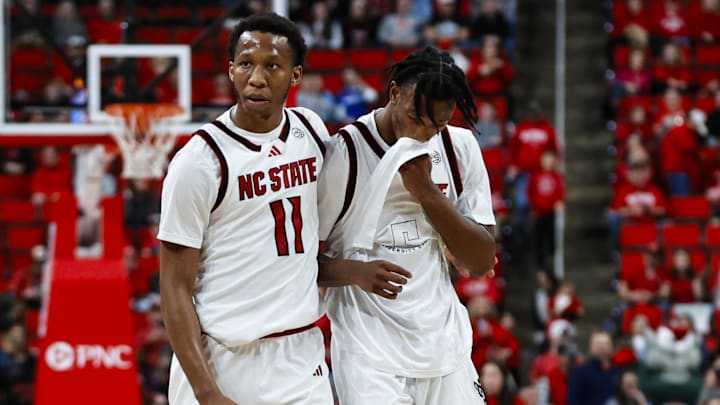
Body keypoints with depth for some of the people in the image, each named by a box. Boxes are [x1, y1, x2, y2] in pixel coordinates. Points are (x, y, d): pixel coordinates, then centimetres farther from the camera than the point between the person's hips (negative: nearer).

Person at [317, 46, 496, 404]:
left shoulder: (460, 148, 4)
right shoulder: (343, 154, -10)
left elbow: (482, 262, 1)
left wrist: (426, 191, -10)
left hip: (445, 345, 5)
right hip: (370, 355, -5)